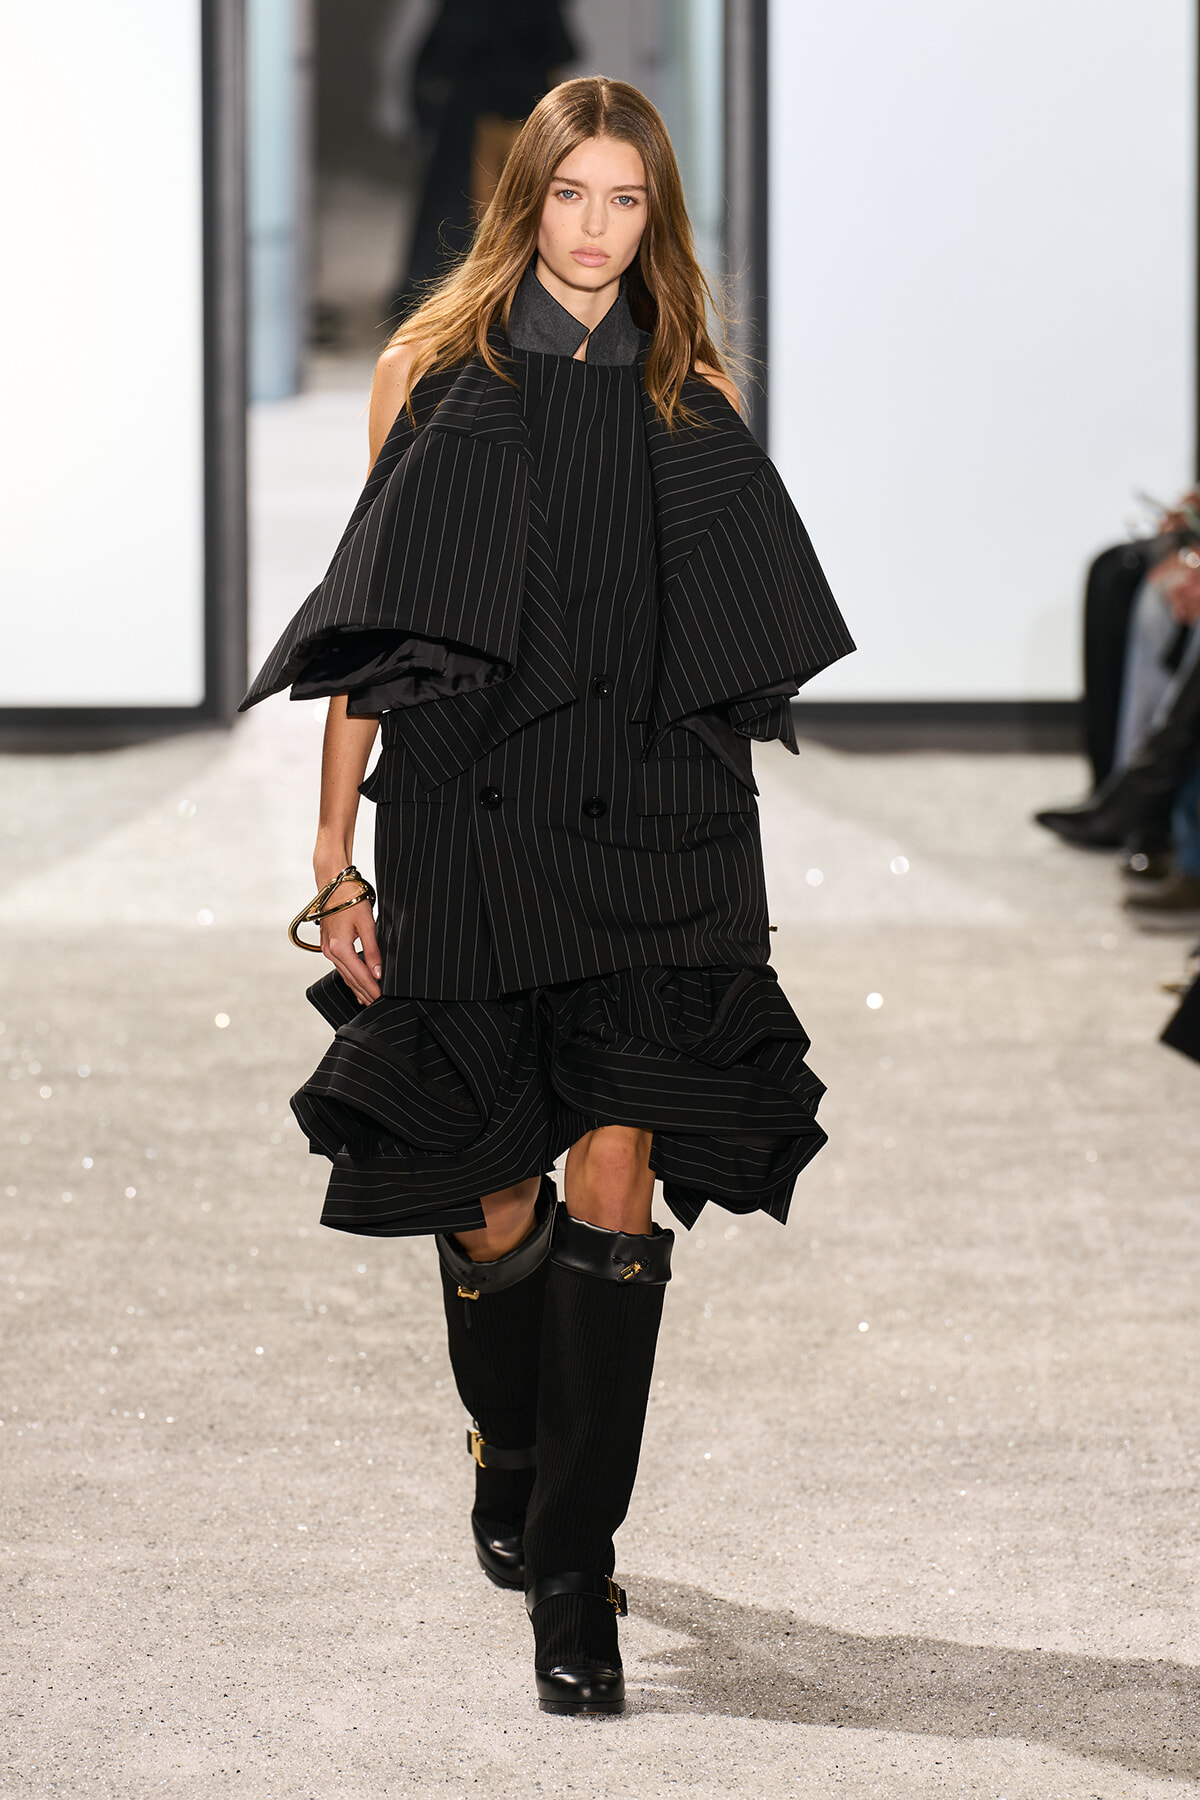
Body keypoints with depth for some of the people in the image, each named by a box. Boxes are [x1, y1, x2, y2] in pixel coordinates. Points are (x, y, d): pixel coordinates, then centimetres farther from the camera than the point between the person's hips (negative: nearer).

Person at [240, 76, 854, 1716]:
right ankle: (511, 1453, 35)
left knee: (616, 1192, -9)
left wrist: (715, 829, 11)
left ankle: (572, 1573, -5)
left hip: (656, 835, 1)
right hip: (470, 825, -1)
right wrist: (337, 858, -1)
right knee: (494, 1201, 5)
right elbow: (372, 629, 3)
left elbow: (740, 644, 14)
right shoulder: (434, 376, 4)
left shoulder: (693, 398, 9)